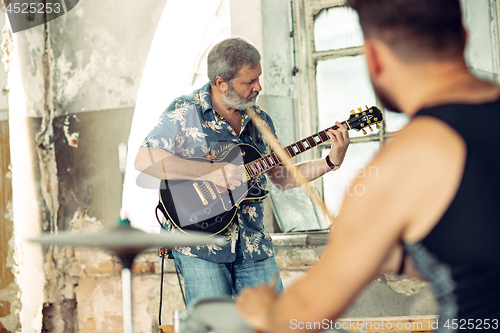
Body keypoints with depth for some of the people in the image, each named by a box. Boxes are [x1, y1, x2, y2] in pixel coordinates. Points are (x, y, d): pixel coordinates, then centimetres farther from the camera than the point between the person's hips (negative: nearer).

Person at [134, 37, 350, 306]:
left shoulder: (260, 120, 12)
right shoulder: (185, 112, -7)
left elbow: (281, 178, 18)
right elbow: (144, 161, -19)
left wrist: (331, 162, 6)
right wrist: (212, 171, -22)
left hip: (252, 243, 5)